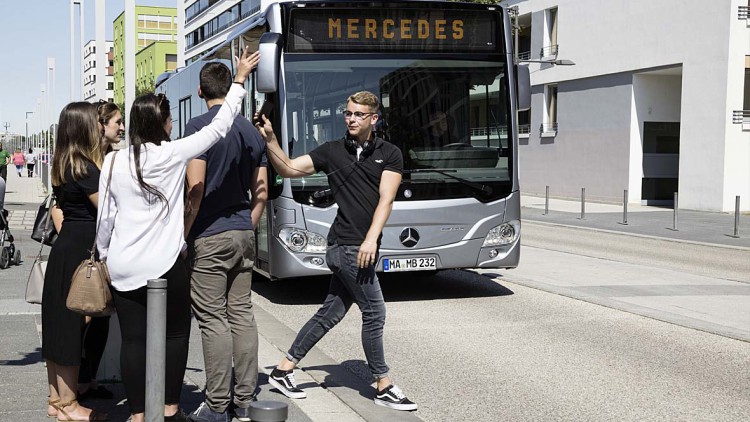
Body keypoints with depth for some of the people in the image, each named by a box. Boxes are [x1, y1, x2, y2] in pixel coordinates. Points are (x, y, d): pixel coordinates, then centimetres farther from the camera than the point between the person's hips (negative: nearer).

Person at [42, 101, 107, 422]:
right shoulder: (85, 167, -16)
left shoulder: (62, 166, 12)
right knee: (73, 326, -2)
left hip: (64, 248, 9)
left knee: (60, 325, 13)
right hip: (80, 252, -9)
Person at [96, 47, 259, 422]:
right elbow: (218, 128, 0)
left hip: (122, 265, 3)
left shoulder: (113, 161, 1)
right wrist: (239, 80, 8)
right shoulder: (173, 155, -8)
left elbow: (105, 217, 5)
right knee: (176, 334, 12)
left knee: (133, 339, 7)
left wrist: (104, 256, 19)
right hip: (164, 264, -3)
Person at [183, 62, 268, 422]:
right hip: (243, 234, 7)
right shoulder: (252, 131, 10)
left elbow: (196, 190, -17)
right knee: (241, 313, 10)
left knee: (213, 319, -2)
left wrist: (182, 235, -9)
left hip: (209, 236, -7)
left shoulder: (199, 127, -11)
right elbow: (261, 194, 12)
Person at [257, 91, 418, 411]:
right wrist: (269, 140, -12)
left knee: (331, 313, 10)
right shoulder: (332, 151, 3)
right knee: (374, 312, -4)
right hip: (346, 245, -4)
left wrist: (371, 238, -18)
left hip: (364, 247, 4)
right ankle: (383, 386, 8)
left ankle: (284, 370, 23)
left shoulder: (389, 154, 6)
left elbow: (385, 199, -5)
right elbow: (288, 169, 3)